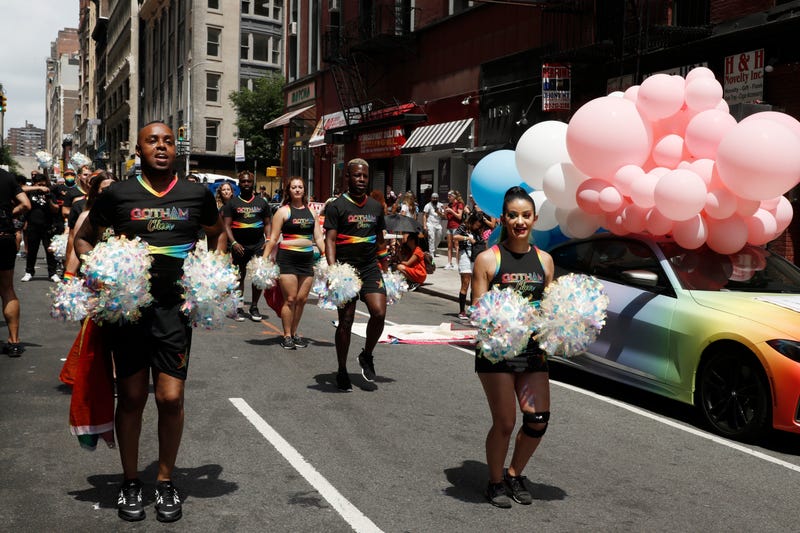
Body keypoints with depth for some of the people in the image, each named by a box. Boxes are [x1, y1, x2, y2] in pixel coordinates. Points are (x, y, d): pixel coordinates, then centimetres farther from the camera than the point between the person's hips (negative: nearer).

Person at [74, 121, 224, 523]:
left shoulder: (196, 194, 4)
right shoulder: (117, 194, 1)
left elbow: (216, 234, 22)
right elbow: (83, 239, 12)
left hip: (174, 308, 0)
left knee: (171, 399, -2)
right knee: (132, 398, 8)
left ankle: (165, 482, 19)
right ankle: (130, 482, 25)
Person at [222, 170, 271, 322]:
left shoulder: (261, 203, 13)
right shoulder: (232, 203, 6)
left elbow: (267, 224, 14)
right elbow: (226, 225, 0)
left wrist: (268, 241, -2)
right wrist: (234, 243, -14)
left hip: (258, 244, 2)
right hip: (240, 245, -2)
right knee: (240, 276, 3)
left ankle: (254, 307, 11)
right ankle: (239, 308, 10)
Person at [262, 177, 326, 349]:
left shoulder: (311, 212, 12)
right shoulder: (283, 211, -1)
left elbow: (319, 239, 14)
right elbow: (273, 239, -2)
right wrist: (264, 259, -8)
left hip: (307, 259, 4)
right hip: (287, 258, -4)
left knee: (302, 299, 5)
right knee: (290, 299, -5)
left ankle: (294, 333, 18)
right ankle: (286, 336, 5)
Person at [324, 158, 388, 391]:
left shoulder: (376, 207, 12)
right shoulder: (337, 206, -3)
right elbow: (330, 240, -10)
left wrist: (384, 268, 20)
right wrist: (332, 269, -23)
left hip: (370, 267, 4)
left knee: (379, 313, -15)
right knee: (345, 321, 2)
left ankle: (367, 355, 11)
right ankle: (342, 371, 17)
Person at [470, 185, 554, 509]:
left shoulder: (544, 260, 9)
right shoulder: (488, 259, -5)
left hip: (532, 351, 5)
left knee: (538, 421, 2)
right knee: (504, 423, -1)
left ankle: (515, 475, 27)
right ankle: (495, 483, 23)